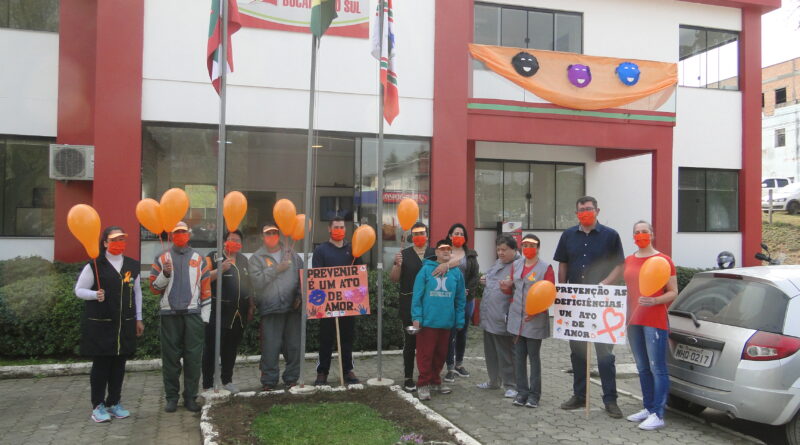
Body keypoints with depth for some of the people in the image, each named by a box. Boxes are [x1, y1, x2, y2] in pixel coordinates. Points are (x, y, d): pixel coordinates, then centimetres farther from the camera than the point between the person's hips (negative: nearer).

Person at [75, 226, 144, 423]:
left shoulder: (132, 265, 9)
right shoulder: (94, 265, -4)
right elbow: (79, 290, 0)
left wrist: (138, 318, 15)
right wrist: (95, 294, -20)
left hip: (125, 324, 4)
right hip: (99, 323, -4)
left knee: (119, 364, 8)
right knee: (100, 364, 1)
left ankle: (114, 403, 21)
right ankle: (98, 406, 13)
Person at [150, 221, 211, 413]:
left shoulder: (199, 259, 10)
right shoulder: (162, 259, 9)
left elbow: (206, 289, 8)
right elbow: (154, 288, 6)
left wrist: (205, 317, 2)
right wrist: (165, 274, -13)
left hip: (193, 313, 0)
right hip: (169, 313, 0)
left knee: (193, 357, 0)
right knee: (170, 357, 3)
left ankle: (190, 397, 9)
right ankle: (171, 397, 13)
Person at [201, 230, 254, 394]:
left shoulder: (243, 260, 15)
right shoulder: (213, 257, -3)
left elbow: (248, 284, 19)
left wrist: (251, 307, 16)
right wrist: (220, 269, -27)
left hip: (239, 313, 6)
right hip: (217, 312, -5)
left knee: (231, 348, 14)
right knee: (211, 348, -1)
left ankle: (227, 380, 27)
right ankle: (207, 385, 7)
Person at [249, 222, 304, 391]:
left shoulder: (292, 255, 13)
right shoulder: (257, 258, 4)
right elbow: (257, 281, -10)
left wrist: (300, 296, -1)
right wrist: (277, 269, -10)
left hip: (293, 308, 3)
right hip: (270, 309, -2)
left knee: (294, 346, 7)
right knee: (270, 347, -3)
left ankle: (292, 378, 20)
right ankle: (269, 380, 10)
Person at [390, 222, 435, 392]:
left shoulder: (435, 253, 7)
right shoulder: (404, 254, 5)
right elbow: (394, 279, 2)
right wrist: (397, 265, -15)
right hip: (410, 304, -1)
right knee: (410, 342, 4)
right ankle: (408, 378, 11)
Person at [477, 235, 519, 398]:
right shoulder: (497, 263, 15)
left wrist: (509, 287, -33)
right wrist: (484, 281, 12)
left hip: (502, 320, -9)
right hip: (488, 317, 9)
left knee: (506, 354, 1)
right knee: (491, 351, 19)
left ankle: (511, 385, 13)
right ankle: (494, 380, 33)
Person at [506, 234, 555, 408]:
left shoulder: (545, 268, -7)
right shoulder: (516, 265, 10)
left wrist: (537, 311, -18)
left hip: (535, 320, -5)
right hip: (517, 317, 5)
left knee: (533, 355, 2)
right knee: (519, 355, 7)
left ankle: (534, 394, 10)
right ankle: (522, 391, 16)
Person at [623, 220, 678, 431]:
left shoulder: (663, 260, -4)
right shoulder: (628, 261, 14)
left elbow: (673, 292, -6)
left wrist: (654, 301, -22)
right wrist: (625, 316, 14)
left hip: (655, 321, -7)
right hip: (633, 320, 7)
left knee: (657, 368, -5)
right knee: (642, 368, 13)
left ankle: (658, 415, -2)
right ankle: (648, 408, 23)